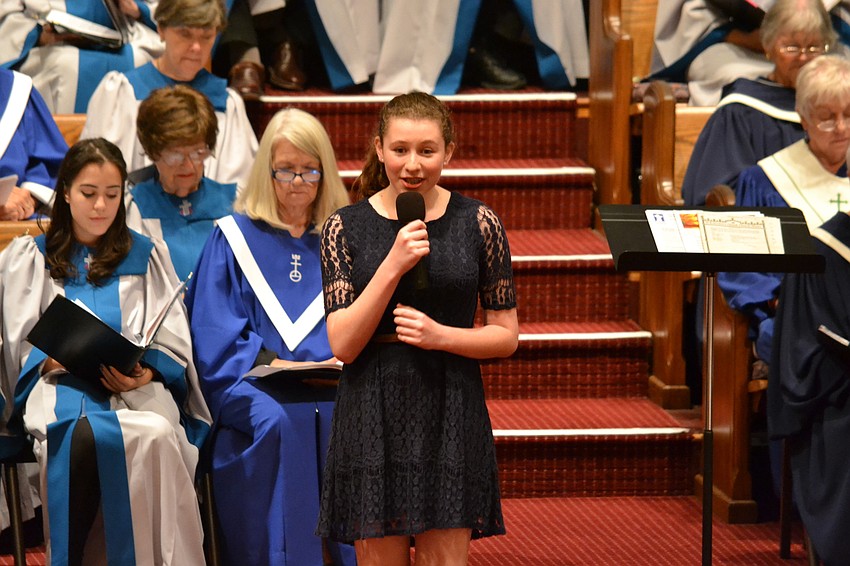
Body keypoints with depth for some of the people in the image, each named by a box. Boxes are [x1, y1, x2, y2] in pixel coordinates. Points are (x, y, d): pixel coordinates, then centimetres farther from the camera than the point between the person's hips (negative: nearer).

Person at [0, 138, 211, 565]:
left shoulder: (146, 256, 21)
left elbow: (173, 342, 12)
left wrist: (145, 372, -10)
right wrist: (56, 359, -11)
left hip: (137, 384, 1)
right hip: (59, 384, -1)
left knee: (160, 434, -37)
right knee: (80, 433, -39)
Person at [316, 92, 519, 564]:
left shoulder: (478, 223, 1)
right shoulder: (347, 227, 0)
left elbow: (506, 336, 5)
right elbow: (343, 345, -8)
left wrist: (442, 336, -13)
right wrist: (393, 266, -17)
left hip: (451, 414, 0)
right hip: (374, 415, 0)